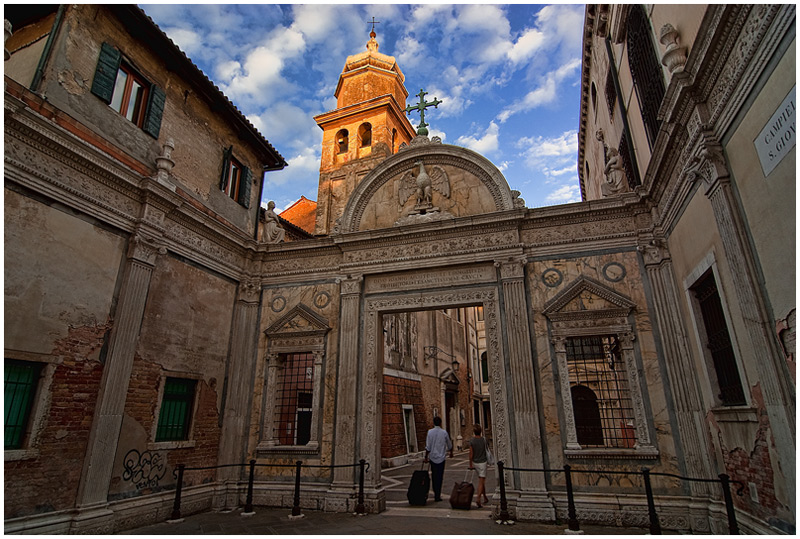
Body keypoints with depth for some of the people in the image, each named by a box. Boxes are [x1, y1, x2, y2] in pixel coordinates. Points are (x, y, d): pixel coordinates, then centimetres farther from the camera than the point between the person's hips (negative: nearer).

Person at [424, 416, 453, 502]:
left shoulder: (430, 432, -6)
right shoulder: (444, 432, -5)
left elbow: (428, 447, -8)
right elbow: (449, 445, 9)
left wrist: (426, 457, 2)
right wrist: (451, 453, 27)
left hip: (432, 457, 1)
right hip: (441, 457, -1)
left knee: (434, 476, 16)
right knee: (439, 477, 4)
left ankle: (435, 493, 25)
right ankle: (437, 496, 2)